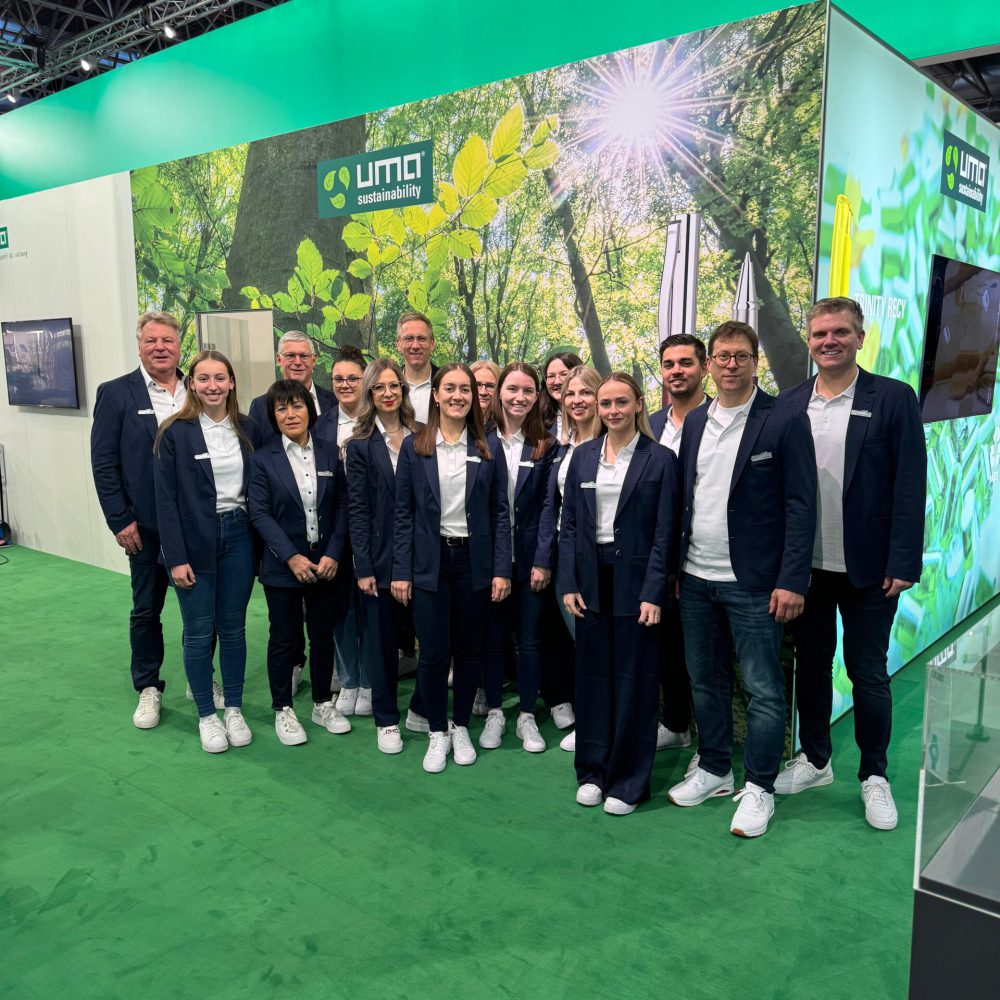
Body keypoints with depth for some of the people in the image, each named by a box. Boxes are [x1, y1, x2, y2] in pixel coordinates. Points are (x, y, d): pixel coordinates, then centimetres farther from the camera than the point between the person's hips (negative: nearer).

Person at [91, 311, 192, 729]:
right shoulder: (116, 393, -4)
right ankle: (148, 689, 27)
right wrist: (120, 521, -10)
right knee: (146, 609, 11)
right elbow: (103, 463, -5)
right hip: (146, 525, -2)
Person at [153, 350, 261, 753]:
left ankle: (234, 709, 25)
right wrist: (176, 557, -12)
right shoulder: (175, 432, -6)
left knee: (233, 627, 11)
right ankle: (206, 716, 21)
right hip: (194, 541, -3)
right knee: (198, 632, 6)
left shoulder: (248, 430, 4)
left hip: (238, 537, 3)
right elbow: (166, 499, -8)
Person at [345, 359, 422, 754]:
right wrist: (363, 567, -8)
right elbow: (358, 510, -3)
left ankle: (423, 709, 25)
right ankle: (386, 720, 23)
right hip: (381, 555, -1)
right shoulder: (361, 445, 0)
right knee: (383, 639, 8)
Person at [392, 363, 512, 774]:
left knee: (468, 650, 11)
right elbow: (403, 513, 0)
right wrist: (400, 571, -4)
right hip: (430, 561, -1)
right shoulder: (415, 446, 0)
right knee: (433, 652, 1)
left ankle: (461, 727, 30)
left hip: (474, 560, 1)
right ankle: (437, 733, 21)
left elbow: (500, 513, 2)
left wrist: (502, 569, -4)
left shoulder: (487, 450, 2)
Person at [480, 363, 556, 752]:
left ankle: (527, 717, 23)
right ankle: (494, 713, 26)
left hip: (530, 558, 0)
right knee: (492, 637, 11)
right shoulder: (481, 442, -1)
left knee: (530, 640, 8)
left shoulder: (546, 447, 1)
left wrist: (544, 561, -8)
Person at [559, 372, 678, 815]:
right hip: (592, 579, 4)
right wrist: (569, 583, 0)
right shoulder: (583, 455, 7)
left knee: (634, 680, 5)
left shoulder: (659, 459, -4)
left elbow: (664, 533, -6)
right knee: (593, 675, 10)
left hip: (635, 580, -3)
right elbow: (569, 524, 7)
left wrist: (653, 593, -12)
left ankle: (630, 780, 18)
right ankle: (593, 770, 24)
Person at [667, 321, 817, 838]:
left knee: (763, 689, 3)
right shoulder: (694, 422, 9)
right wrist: (674, 567, 6)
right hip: (696, 578, 5)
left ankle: (759, 787, 20)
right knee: (703, 680, 15)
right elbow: (683, 498, 10)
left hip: (752, 582, -5)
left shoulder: (784, 422, -7)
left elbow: (801, 506, -9)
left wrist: (792, 581, -14)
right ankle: (714, 770, 32)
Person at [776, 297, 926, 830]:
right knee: (810, 664, 15)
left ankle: (874, 776, 26)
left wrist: (903, 562, -12)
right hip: (804, 564, 3)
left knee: (868, 671, 7)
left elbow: (910, 485, -7)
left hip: (867, 567, -3)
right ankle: (814, 760, 33)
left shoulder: (894, 398, -5)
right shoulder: (789, 404, 4)